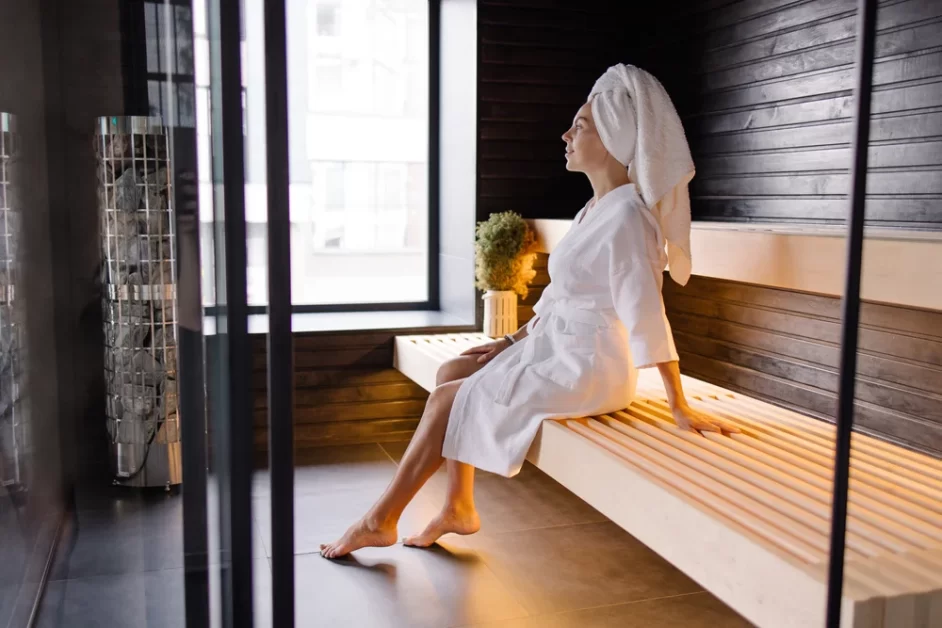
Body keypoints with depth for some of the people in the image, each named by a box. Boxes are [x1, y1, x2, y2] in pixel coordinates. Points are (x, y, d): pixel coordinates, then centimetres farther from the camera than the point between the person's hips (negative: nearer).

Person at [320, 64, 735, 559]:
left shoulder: (627, 216, -21)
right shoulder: (596, 209, 10)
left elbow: (646, 314, -23)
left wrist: (680, 407, -20)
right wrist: (512, 342, 15)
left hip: (590, 370, -9)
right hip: (557, 350, 9)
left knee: (449, 398, -9)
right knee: (451, 372, 6)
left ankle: (381, 520, 7)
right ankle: (459, 506, 11)